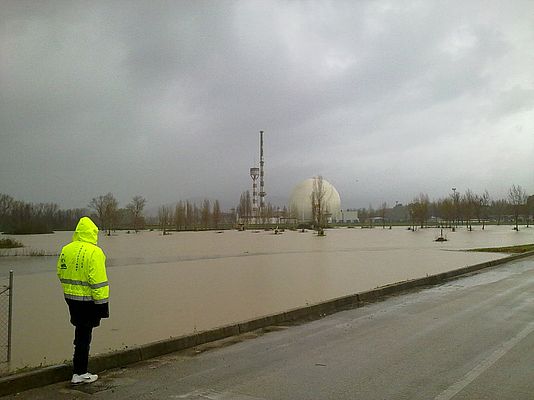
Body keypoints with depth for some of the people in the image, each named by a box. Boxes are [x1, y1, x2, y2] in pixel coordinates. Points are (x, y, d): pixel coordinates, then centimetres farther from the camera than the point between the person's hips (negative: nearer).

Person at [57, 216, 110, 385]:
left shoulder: (66, 250, 4)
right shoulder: (94, 252, -18)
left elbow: (61, 274, 13)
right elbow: (98, 281, -20)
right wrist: (102, 302, -15)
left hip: (70, 297, 7)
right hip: (87, 300, -7)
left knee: (81, 330, 23)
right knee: (84, 335, 3)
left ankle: (80, 367, 35)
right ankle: (79, 373, 11)